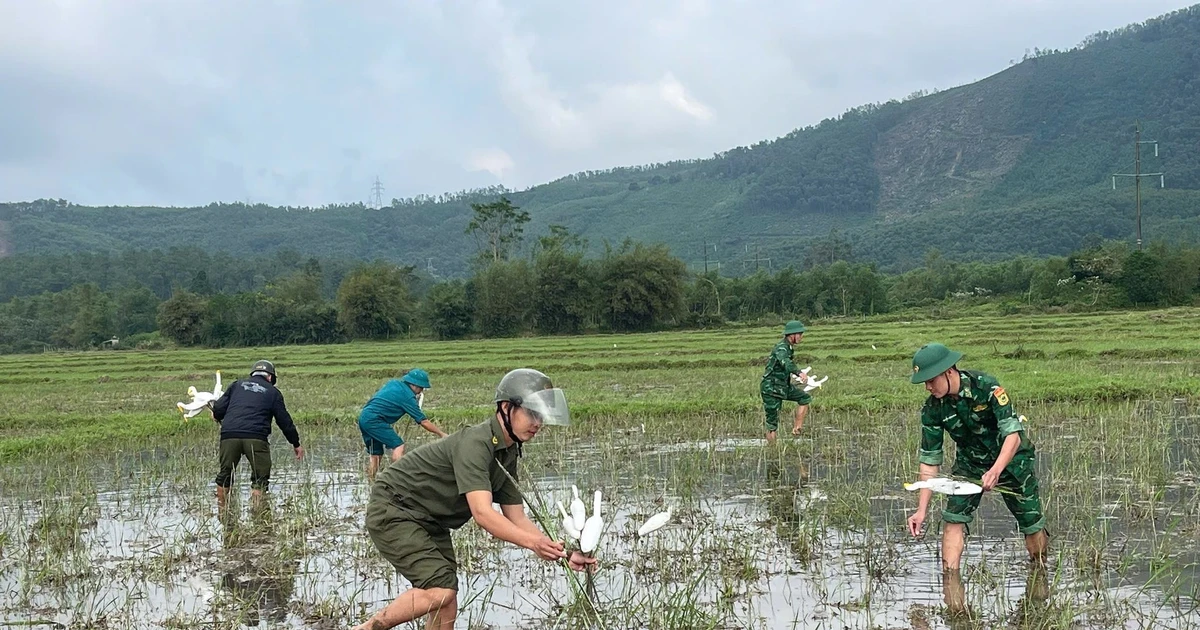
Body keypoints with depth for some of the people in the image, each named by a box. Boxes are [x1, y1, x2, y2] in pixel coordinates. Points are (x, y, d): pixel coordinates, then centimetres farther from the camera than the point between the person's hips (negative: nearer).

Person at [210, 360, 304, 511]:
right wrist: (296, 444, 25)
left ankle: (221, 510, 21)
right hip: (256, 437, -3)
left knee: (225, 475, 16)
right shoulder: (273, 392, 16)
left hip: (229, 435, 3)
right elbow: (284, 421, 16)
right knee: (260, 477, 6)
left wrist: (217, 416, 38)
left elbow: (218, 409, 14)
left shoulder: (237, 385, 21)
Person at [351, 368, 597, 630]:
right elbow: (482, 513, -34)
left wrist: (563, 553, -9)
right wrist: (533, 542, -45)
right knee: (440, 590, -22)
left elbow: (516, 519, 3)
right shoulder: (475, 443, -25)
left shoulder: (508, 455, 4)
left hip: (431, 524, 10)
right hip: (393, 511, -10)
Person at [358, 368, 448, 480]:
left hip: (363, 417, 9)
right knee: (398, 445, -13)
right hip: (374, 419, -9)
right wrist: (441, 434, 3)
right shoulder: (407, 396, -8)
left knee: (376, 454, 13)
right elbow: (423, 422, -5)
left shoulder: (393, 383, 15)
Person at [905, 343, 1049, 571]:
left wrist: (995, 471, -49)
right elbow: (929, 460, -12)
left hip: (1010, 458, -3)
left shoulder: (986, 386, -29)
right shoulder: (933, 409, -17)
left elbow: (1013, 434, -32)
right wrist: (922, 510, -19)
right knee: (953, 519, -15)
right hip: (969, 461, 3)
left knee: (1032, 523, 5)